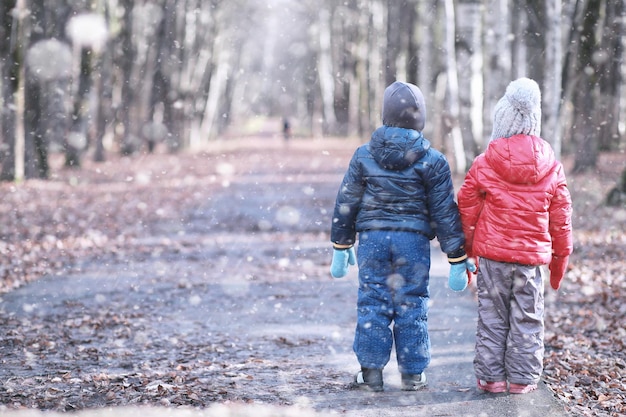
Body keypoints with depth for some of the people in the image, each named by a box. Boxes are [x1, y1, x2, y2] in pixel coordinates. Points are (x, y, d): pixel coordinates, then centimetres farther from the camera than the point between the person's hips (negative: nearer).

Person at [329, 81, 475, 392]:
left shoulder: (364, 155, 1)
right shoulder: (432, 161, -3)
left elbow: (346, 204, 5)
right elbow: (445, 212, -2)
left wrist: (341, 248, 14)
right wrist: (457, 260, 2)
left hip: (372, 238, 1)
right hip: (413, 240, -1)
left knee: (372, 303, 6)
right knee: (411, 305, 6)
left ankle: (371, 372, 7)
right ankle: (412, 374, 12)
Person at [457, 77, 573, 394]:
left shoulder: (484, 165, -5)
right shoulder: (551, 167, 0)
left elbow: (467, 211, 1)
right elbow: (561, 217, 5)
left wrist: (468, 250, 14)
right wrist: (560, 258, 15)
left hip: (492, 252, -1)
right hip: (532, 256, 1)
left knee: (492, 317, 8)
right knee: (527, 320, 8)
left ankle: (490, 377, 11)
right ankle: (523, 378, 12)